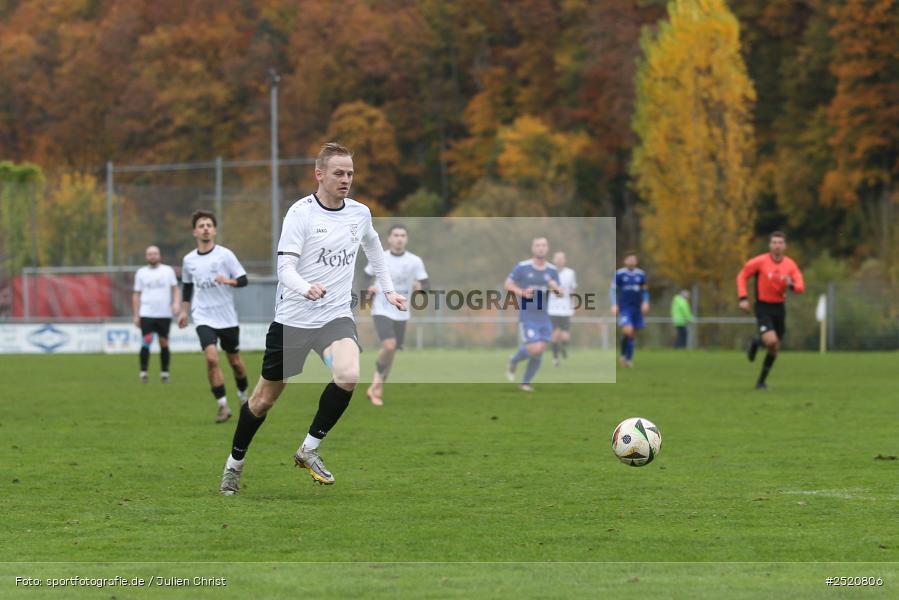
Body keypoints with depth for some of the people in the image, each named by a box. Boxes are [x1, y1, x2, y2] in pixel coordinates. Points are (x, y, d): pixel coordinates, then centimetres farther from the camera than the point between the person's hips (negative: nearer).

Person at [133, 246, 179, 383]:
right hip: (146, 314, -1)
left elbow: (175, 289, 8)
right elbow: (136, 295, 11)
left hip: (165, 314, 1)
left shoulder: (168, 270, 8)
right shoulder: (141, 272, 9)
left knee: (164, 343, 3)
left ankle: (164, 373, 13)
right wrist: (136, 315, 6)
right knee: (146, 341, -13)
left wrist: (176, 303, -11)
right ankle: (143, 372, -7)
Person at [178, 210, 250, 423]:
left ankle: (243, 396, 38)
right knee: (211, 358, -20)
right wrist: (184, 311, 15)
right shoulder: (189, 260, 5)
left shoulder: (225, 254, -5)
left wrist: (228, 281, -25)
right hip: (204, 319, 1)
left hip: (228, 318, -1)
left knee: (235, 361, 10)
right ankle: (223, 405, -13)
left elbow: (243, 280, -6)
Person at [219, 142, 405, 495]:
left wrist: (388, 290, 25)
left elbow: (373, 247, 28)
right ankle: (234, 462, 32)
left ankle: (309, 449, -8)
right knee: (264, 399, 8)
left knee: (348, 376, -27)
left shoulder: (360, 214, 4)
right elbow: (285, 268, -19)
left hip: (336, 317, 3)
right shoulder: (301, 212, -11)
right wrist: (307, 289, -38)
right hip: (292, 319, -3)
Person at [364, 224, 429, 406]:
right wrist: (369, 288, -11)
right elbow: (364, 277, 11)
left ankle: (375, 388, 23)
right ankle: (379, 373, 3)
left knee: (391, 351, 7)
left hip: (401, 314, 3)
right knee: (389, 346, -23)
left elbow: (427, 286, -2)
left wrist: (420, 287, -25)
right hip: (382, 311, -2)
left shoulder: (415, 261, -2)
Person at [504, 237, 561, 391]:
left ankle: (526, 383, 16)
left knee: (540, 351, 1)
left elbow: (559, 293, 10)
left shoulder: (552, 270, 6)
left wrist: (555, 288, -14)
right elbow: (508, 284, 0)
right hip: (527, 317, -4)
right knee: (534, 349, -16)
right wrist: (521, 293, -18)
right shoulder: (522, 267, -5)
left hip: (544, 317, 4)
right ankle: (513, 361, 15)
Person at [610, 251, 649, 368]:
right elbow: (613, 290, 1)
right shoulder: (619, 274, -2)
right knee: (628, 330, -21)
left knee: (633, 334, 3)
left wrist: (645, 302, 0)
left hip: (637, 309, 4)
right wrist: (614, 305, -10)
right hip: (624, 308, -4)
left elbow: (645, 291, 17)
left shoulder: (641, 274, 8)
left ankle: (629, 359, 14)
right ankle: (623, 354, 1)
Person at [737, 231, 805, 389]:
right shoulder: (760, 262, -11)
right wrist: (743, 298, -12)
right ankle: (756, 342, 13)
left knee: (775, 349, 8)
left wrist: (791, 285, -29)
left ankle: (761, 381, 25)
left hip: (779, 307, 4)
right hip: (763, 307, -4)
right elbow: (742, 277, -2)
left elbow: (801, 287, -5)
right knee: (771, 341, -24)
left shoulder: (790, 265, -2)